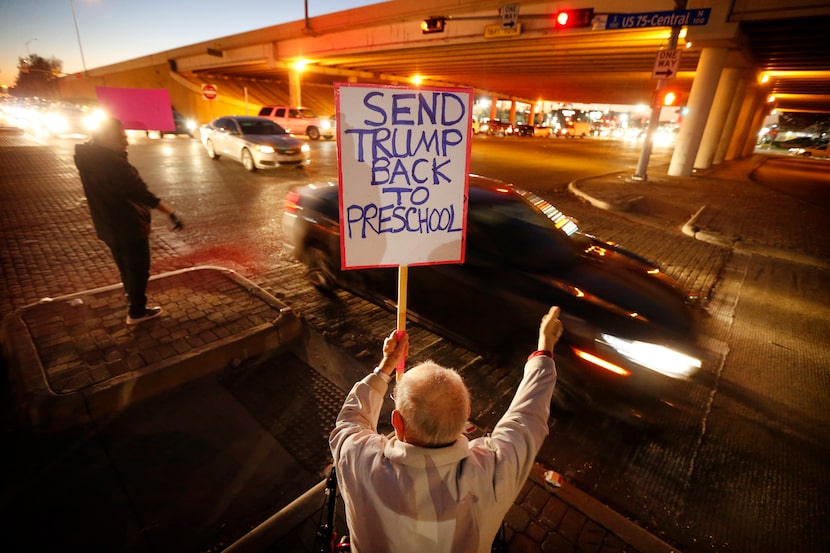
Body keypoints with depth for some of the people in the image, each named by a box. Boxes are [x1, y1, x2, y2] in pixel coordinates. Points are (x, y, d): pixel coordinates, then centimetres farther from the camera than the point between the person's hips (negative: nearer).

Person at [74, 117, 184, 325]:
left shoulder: (88, 157, 2)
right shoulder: (113, 163, -25)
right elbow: (141, 193, -29)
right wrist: (171, 213, -29)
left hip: (107, 226, 9)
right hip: (129, 226, -9)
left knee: (125, 266, 26)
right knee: (138, 269, 7)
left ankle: (133, 296, 45)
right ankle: (137, 311, 18)